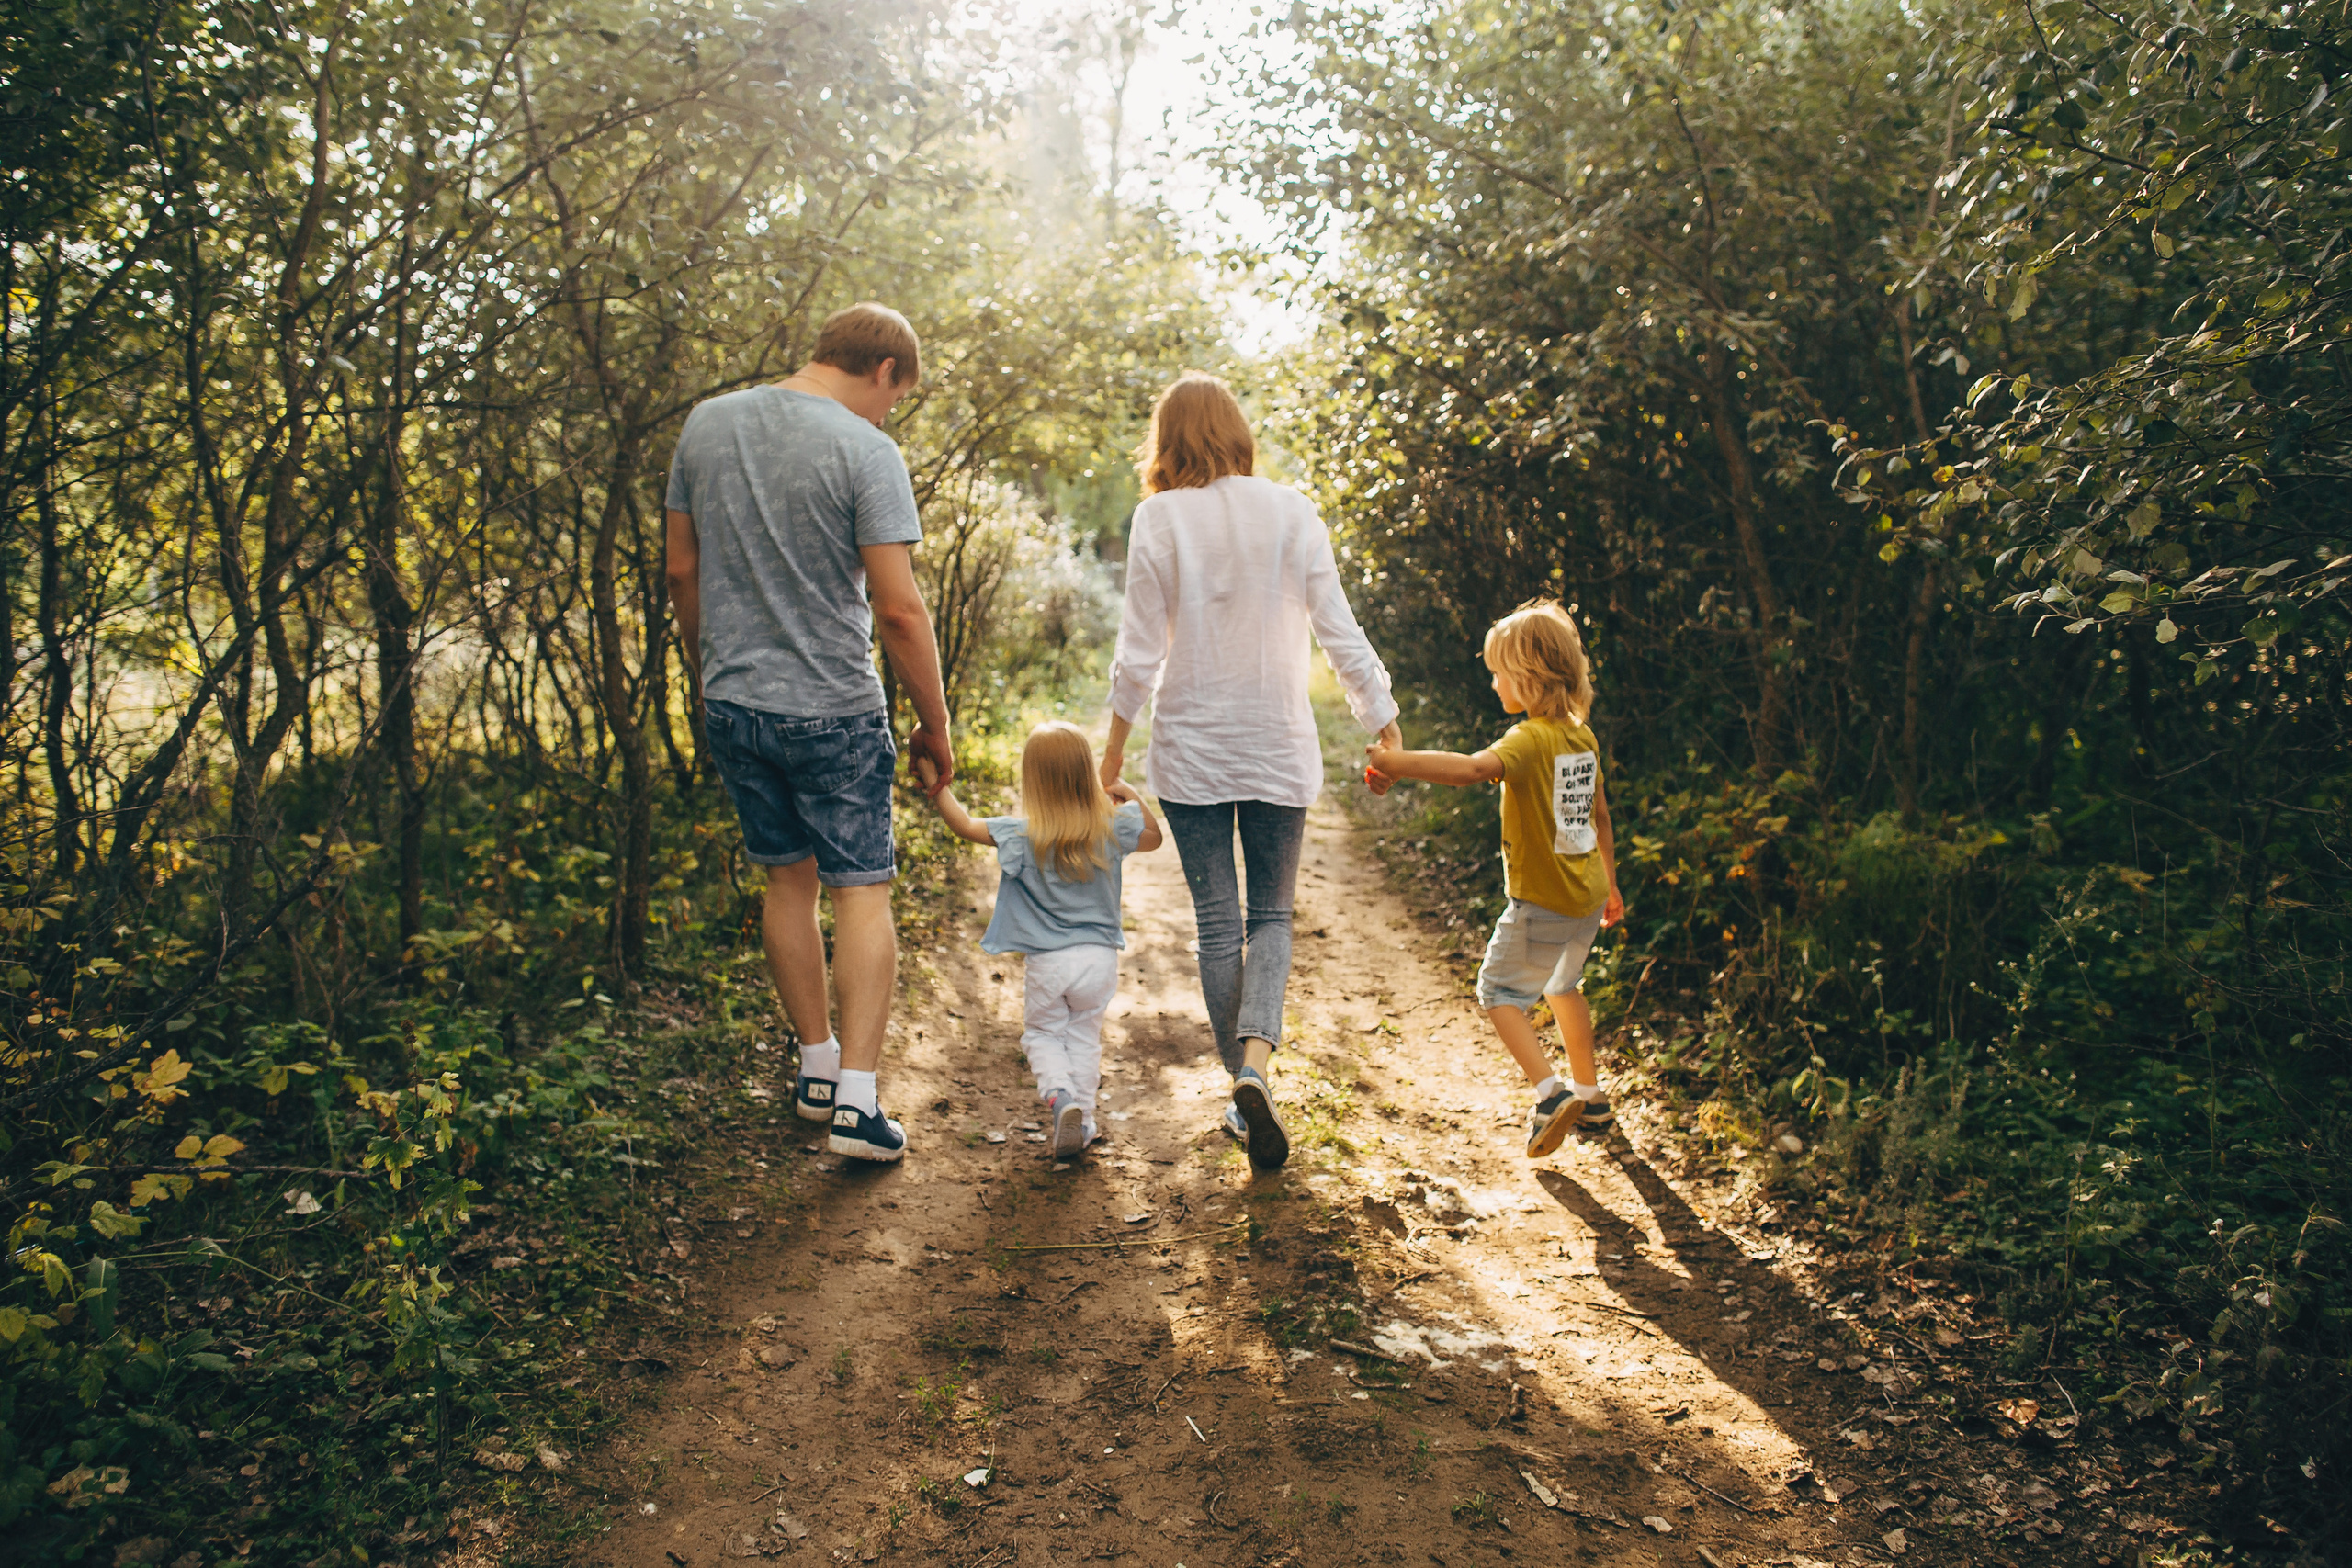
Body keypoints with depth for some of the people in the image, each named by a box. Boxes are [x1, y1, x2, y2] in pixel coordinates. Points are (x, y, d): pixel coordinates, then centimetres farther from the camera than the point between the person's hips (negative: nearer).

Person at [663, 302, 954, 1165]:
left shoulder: (706, 424, 5)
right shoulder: (864, 450, -14)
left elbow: (683, 571, 10)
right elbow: (899, 609, -16)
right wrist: (935, 726, -6)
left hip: (733, 704, 6)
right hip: (833, 709, -5)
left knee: (789, 878, 18)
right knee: (862, 890, 3)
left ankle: (817, 1066, 28)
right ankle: (856, 1098, -1)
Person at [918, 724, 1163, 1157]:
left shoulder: (1021, 836, -15)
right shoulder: (1112, 828, -6)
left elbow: (964, 825, -8)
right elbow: (1154, 837, 13)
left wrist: (937, 784, 1)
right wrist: (1133, 797, 17)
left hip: (1045, 961, -2)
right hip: (1099, 957, 2)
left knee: (1042, 1033, 17)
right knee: (1084, 1035, 19)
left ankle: (1060, 1096, -6)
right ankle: (1083, 1117, 20)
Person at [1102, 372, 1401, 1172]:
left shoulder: (1159, 520, -4)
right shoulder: (1292, 513, -1)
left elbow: (1140, 654, -4)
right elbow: (1341, 636, -2)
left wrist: (1113, 748, 8)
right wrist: (1388, 735, 7)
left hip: (1190, 749, -1)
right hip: (1279, 747, 1)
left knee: (1217, 922, 8)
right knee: (1271, 916, 11)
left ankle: (1241, 1091, 12)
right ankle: (1256, 1063, -11)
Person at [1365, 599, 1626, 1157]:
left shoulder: (1530, 739, -21)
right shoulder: (1583, 736, 5)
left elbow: (1474, 767, -42)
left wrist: (1400, 762, -42)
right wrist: (1609, 882, 25)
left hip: (1543, 902, -8)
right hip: (1589, 899, 8)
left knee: (1500, 992, 4)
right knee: (1563, 984, 27)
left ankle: (1551, 1092, -9)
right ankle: (1589, 1094, 37)